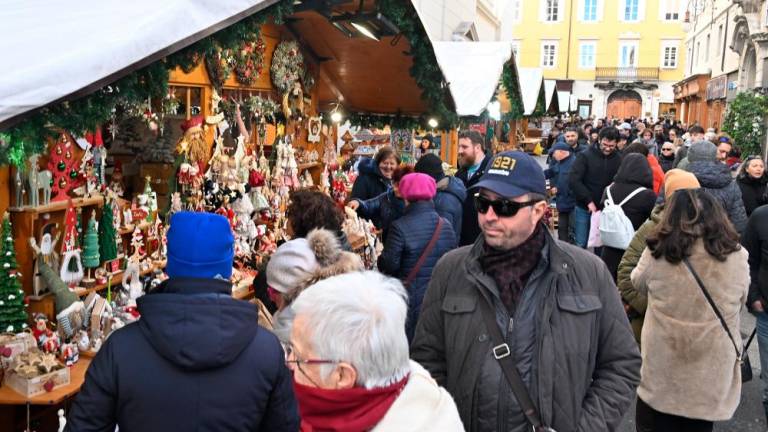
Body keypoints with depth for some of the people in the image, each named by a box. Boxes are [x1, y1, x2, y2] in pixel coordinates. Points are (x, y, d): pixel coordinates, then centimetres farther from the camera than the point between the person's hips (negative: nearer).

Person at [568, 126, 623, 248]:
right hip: (584, 208, -2)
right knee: (581, 244, 4)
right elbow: (573, 180, -14)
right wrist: (589, 201, -18)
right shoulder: (585, 156, -7)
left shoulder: (618, 159, 0)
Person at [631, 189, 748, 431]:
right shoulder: (736, 256, -11)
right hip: (712, 373, 2)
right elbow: (741, 300, 7)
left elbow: (638, 283, 7)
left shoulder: (657, 253, -14)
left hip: (662, 368, -2)